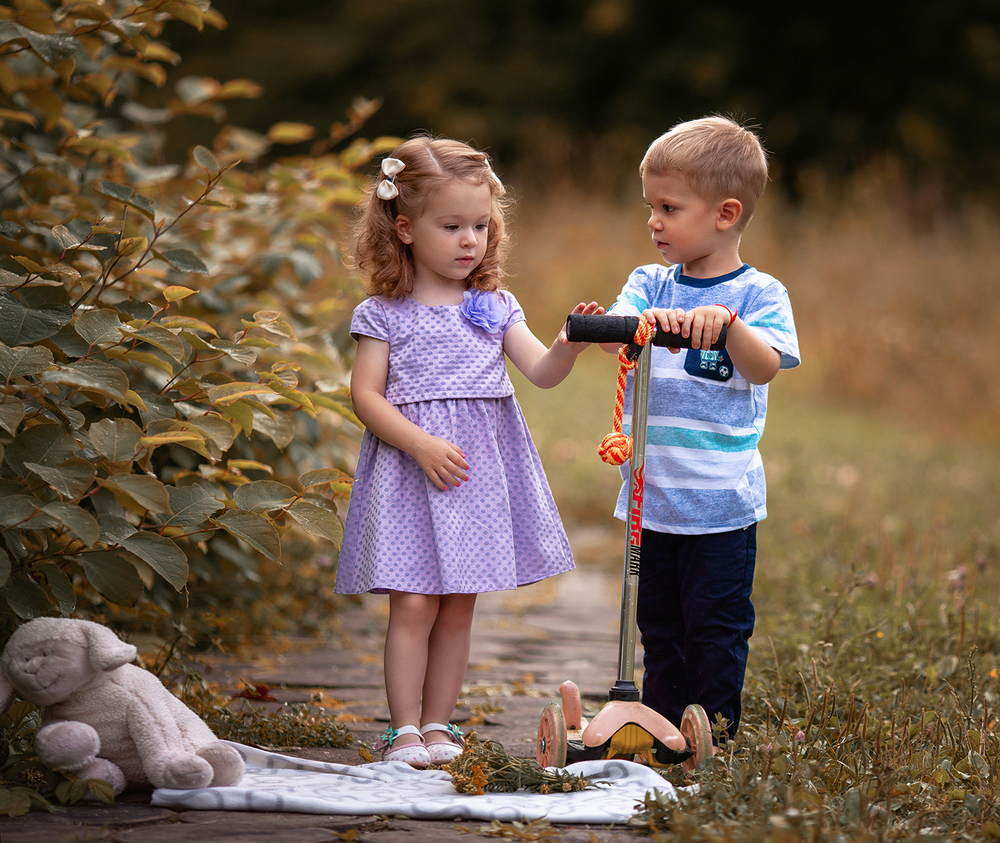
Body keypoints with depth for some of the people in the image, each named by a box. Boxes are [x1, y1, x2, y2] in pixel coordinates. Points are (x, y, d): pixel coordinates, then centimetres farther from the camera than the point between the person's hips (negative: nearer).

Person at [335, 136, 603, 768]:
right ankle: (403, 728, 1)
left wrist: (569, 343, -22)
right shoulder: (384, 313, -2)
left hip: (481, 473, 4)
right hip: (408, 470, -4)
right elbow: (366, 394, -6)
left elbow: (542, 372, 0)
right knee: (413, 605, -7)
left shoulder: (495, 307, 9)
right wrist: (422, 445, -17)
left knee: (458, 608, 7)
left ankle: (438, 724, 16)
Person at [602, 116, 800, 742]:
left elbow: (764, 367, -20)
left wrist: (727, 323, -39)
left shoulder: (758, 293, -5)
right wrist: (644, 321, -34)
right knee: (658, 624, 13)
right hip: (651, 496, 5)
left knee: (716, 626, 1)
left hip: (721, 501, -4)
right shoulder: (651, 284, 6)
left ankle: (717, 732, 12)